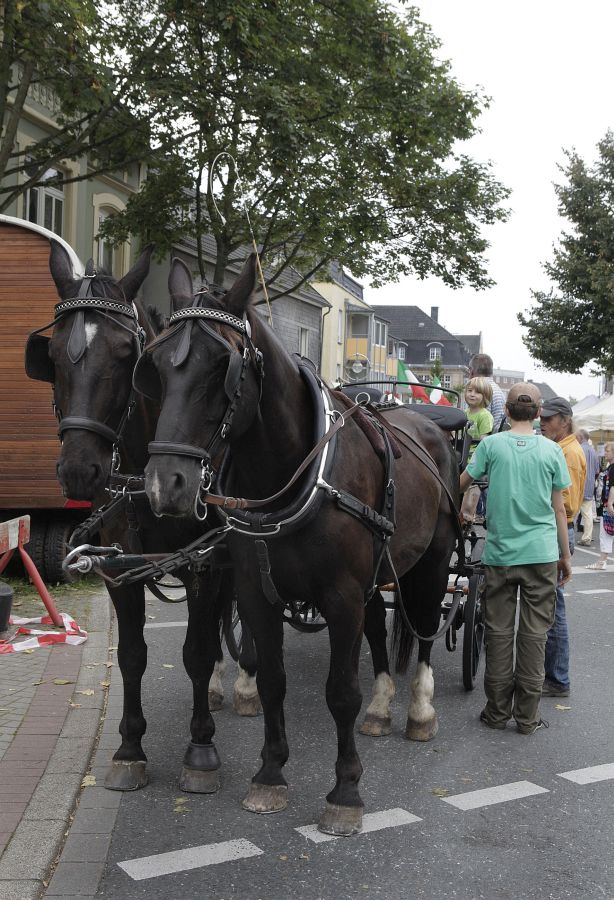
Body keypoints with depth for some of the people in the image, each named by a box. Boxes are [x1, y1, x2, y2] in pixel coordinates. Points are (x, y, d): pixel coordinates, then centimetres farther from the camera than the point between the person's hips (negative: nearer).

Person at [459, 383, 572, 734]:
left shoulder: (491, 445, -4)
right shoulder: (552, 450, -2)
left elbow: (461, 484, 1)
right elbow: (559, 510, 3)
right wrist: (566, 556, 12)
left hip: (500, 553, 0)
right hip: (542, 554, 0)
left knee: (499, 632, 9)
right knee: (534, 633, 6)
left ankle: (498, 711, 16)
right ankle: (527, 715, 11)